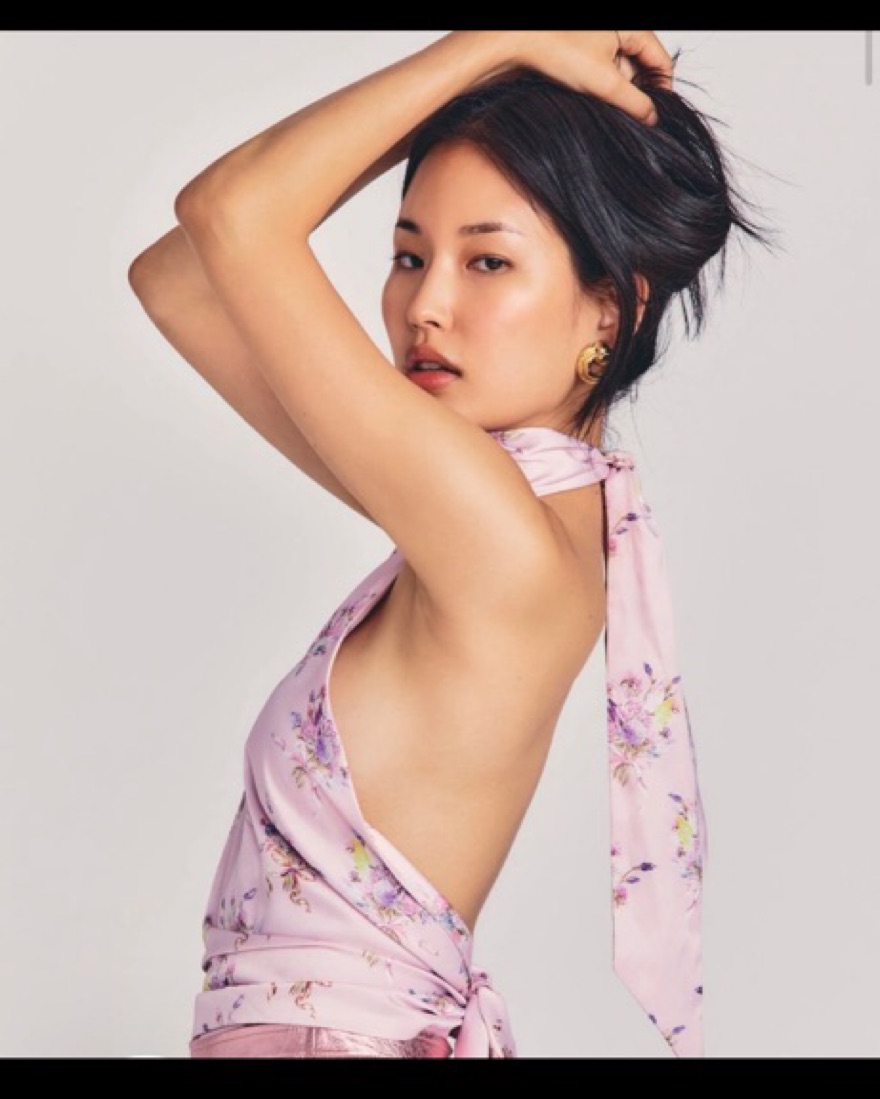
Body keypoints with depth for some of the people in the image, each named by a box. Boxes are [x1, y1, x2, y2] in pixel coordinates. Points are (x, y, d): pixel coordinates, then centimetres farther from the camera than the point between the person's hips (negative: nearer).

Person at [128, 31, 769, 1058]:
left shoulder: (501, 532, -25)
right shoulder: (509, 494, -1)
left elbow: (227, 214, -25)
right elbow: (173, 280, 2)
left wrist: (498, 46, -17)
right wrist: (451, 107, -3)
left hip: (323, 1030, -8)